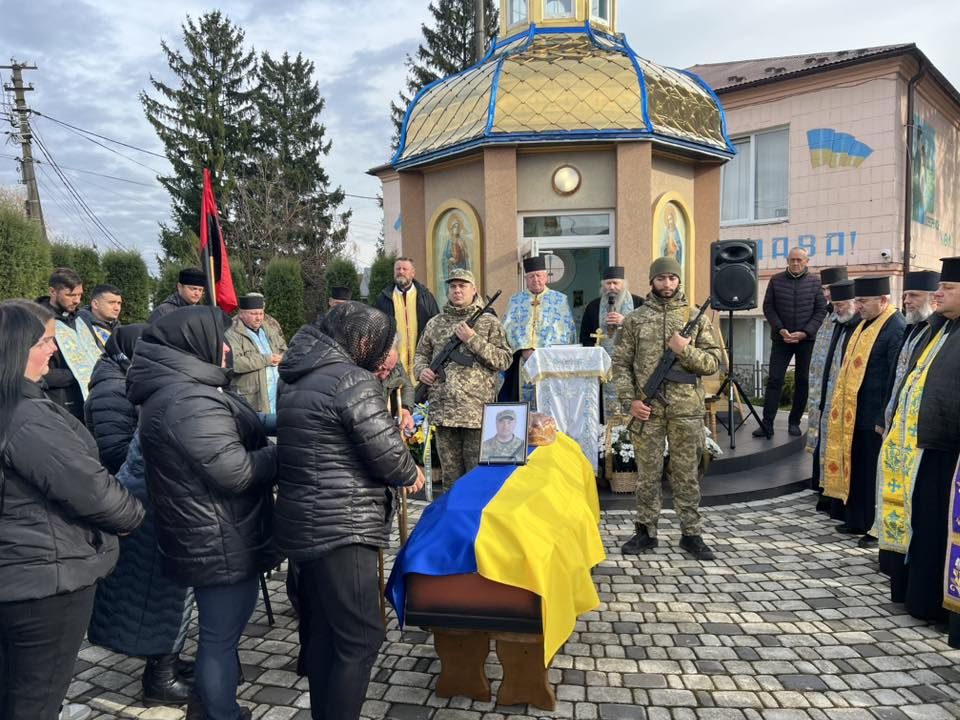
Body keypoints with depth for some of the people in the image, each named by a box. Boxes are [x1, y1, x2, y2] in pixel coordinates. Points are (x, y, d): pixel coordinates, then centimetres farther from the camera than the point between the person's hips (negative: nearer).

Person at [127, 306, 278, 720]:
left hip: (203, 537, 11)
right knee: (221, 634, 6)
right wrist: (283, 453, -13)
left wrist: (265, 434, 9)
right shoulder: (190, 402, -26)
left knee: (218, 629, 27)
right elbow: (236, 472, -26)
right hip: (220, 543, -11)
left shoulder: (169, 391, 9)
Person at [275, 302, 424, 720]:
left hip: (306, 523, 10)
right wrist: (413, 475, 6)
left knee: (322, 629, 22)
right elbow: (387, 454, -16)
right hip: (340, 529, -10)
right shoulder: (352, 381, -17)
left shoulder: (299, 377, 12)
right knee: (360, 637, -1)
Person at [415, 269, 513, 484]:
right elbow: (421, 354, 22)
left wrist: (474, 340, -13)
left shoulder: (489, 322, 3)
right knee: (451, 476, 12)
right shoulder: (435, 324, 13)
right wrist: (421, 370, 0)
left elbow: (504, 360, -4)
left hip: (478, 412, -3)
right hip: (443, 411, 3)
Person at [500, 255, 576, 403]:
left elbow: (567, 329, 3)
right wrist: (525, 351, -12)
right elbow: (509, 328, 3)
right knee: (525, 397, -5)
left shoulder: (560, 300, 10)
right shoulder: (515, 301, 14)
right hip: (523, 360, 1)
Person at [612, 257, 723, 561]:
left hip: (686, 409, 0)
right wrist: (629, 400, -7)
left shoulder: (696, 317, 5)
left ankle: (691, 534, 20)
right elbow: (621, 363, 4)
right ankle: (646, 532, 20)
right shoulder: (635, 318, 5)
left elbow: (714, 361, 2)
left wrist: (685, 350, -14)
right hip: (647, 409, 0)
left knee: (687, 473, 8)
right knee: (648, 473, 8)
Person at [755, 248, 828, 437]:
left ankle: (794, 422, 14)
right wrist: (780, 329, -10)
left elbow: (821, 310, 1)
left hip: (807, 339, 1)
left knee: (803, 381, 4)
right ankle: (767, 424, -4)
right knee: (774, 380, -4)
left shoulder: (815, 282, 3)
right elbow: (768, 307, 3)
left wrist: (805, 332, -10)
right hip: (781, 338, 0)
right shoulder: (776, 280, 4)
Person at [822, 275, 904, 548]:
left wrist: (884, 419, -19)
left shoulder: (896, 328, -16)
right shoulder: (866, 323, 12)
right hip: (854, 414, 9)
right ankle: (857, 520, 29)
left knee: (874, 474, 2)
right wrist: (842, 407, 16)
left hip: (874, 418, -9)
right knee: (856, 469, 16)